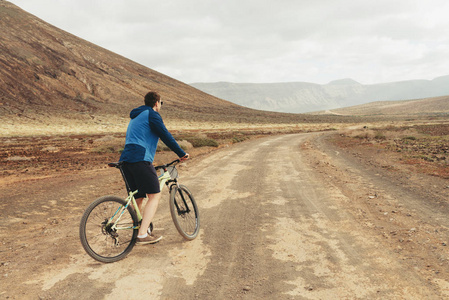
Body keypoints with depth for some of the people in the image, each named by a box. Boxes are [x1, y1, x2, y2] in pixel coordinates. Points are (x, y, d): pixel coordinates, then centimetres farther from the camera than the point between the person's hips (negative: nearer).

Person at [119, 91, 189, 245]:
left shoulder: (135, 116, 29)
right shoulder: (152, 114, 0)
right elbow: (165, 135, -6)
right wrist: (181, 154, 0)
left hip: (126, 160, 9)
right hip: (141, 160, -9)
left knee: (138, 198, 14)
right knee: (154, 196, -6)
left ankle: (138, 230, 20)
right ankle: (143, 234, -13)